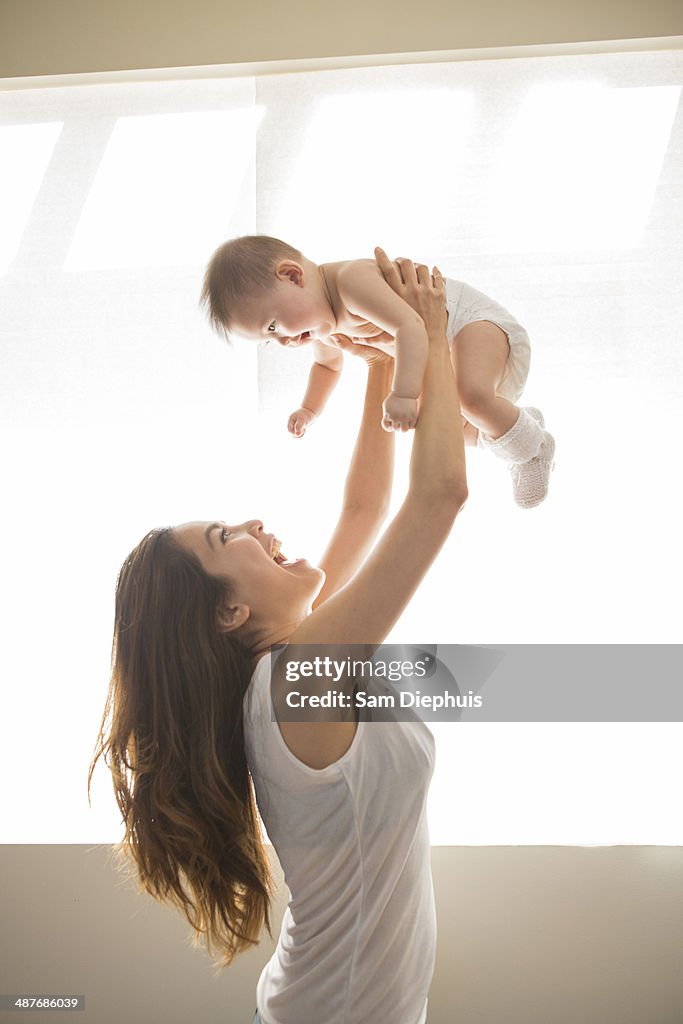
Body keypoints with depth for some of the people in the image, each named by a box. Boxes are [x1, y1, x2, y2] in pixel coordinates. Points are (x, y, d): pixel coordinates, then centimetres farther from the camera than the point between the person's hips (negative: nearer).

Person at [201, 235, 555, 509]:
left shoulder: (352, 279, -32)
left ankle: (530, 447, -8)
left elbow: (410, 327, -44)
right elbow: (328, 363, 23)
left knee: (471, 396, -36)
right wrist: (309, 408, 14)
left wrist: (403, 394, -55)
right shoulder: (322, 328, 0)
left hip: (472, 319, -10)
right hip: (443, 355, 10)